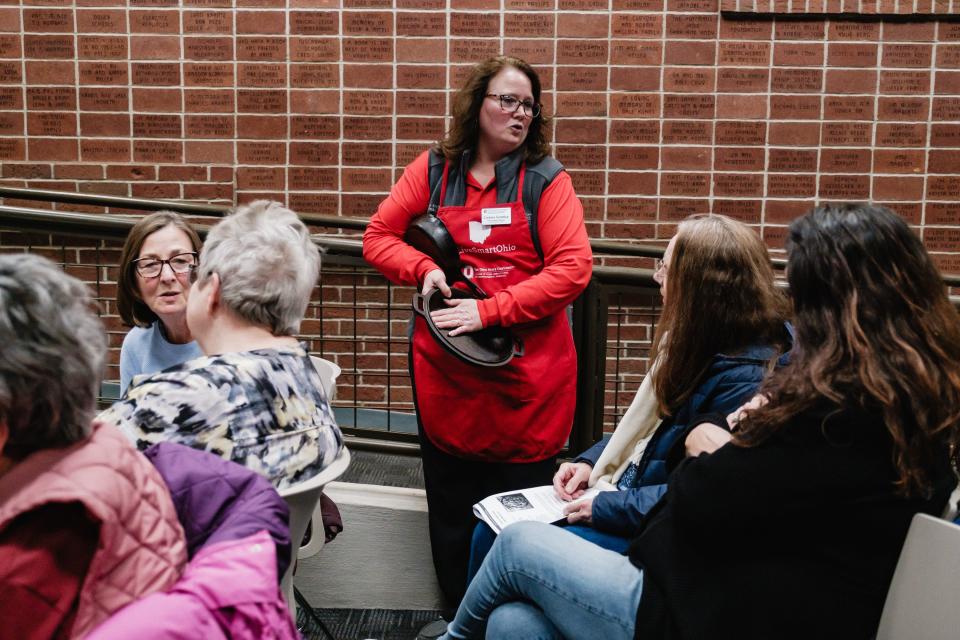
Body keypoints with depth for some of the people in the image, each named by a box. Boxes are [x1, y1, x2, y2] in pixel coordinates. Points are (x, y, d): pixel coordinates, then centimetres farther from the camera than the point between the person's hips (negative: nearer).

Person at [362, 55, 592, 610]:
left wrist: (489, 312, -17)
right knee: (450, 509, 12)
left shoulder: (546, 179, -2)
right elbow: (379, 237, 11)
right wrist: (424, 269, -8)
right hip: (445, 370, 3)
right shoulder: (434, 169, 5)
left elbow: (573, 268, -12)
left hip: (527, 373, -2)